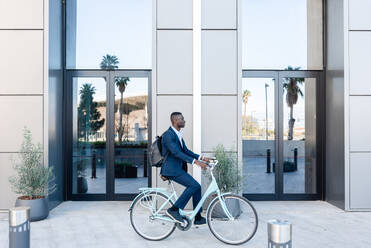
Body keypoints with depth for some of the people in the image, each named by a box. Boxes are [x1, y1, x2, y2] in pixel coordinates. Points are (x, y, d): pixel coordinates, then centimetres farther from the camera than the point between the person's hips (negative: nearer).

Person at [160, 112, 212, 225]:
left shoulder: (178, 134, 15)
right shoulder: (168, 135, -16)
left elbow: (185, 151, 15)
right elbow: (176, 152, -26)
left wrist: (201, 158, 3)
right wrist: (195, 161, -32)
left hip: (178, 168, 9)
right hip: (171, 169, -9)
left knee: (196, 187, 7)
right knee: (194, 185, -18)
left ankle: (198, 218, 16)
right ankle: (174, 209, -9)